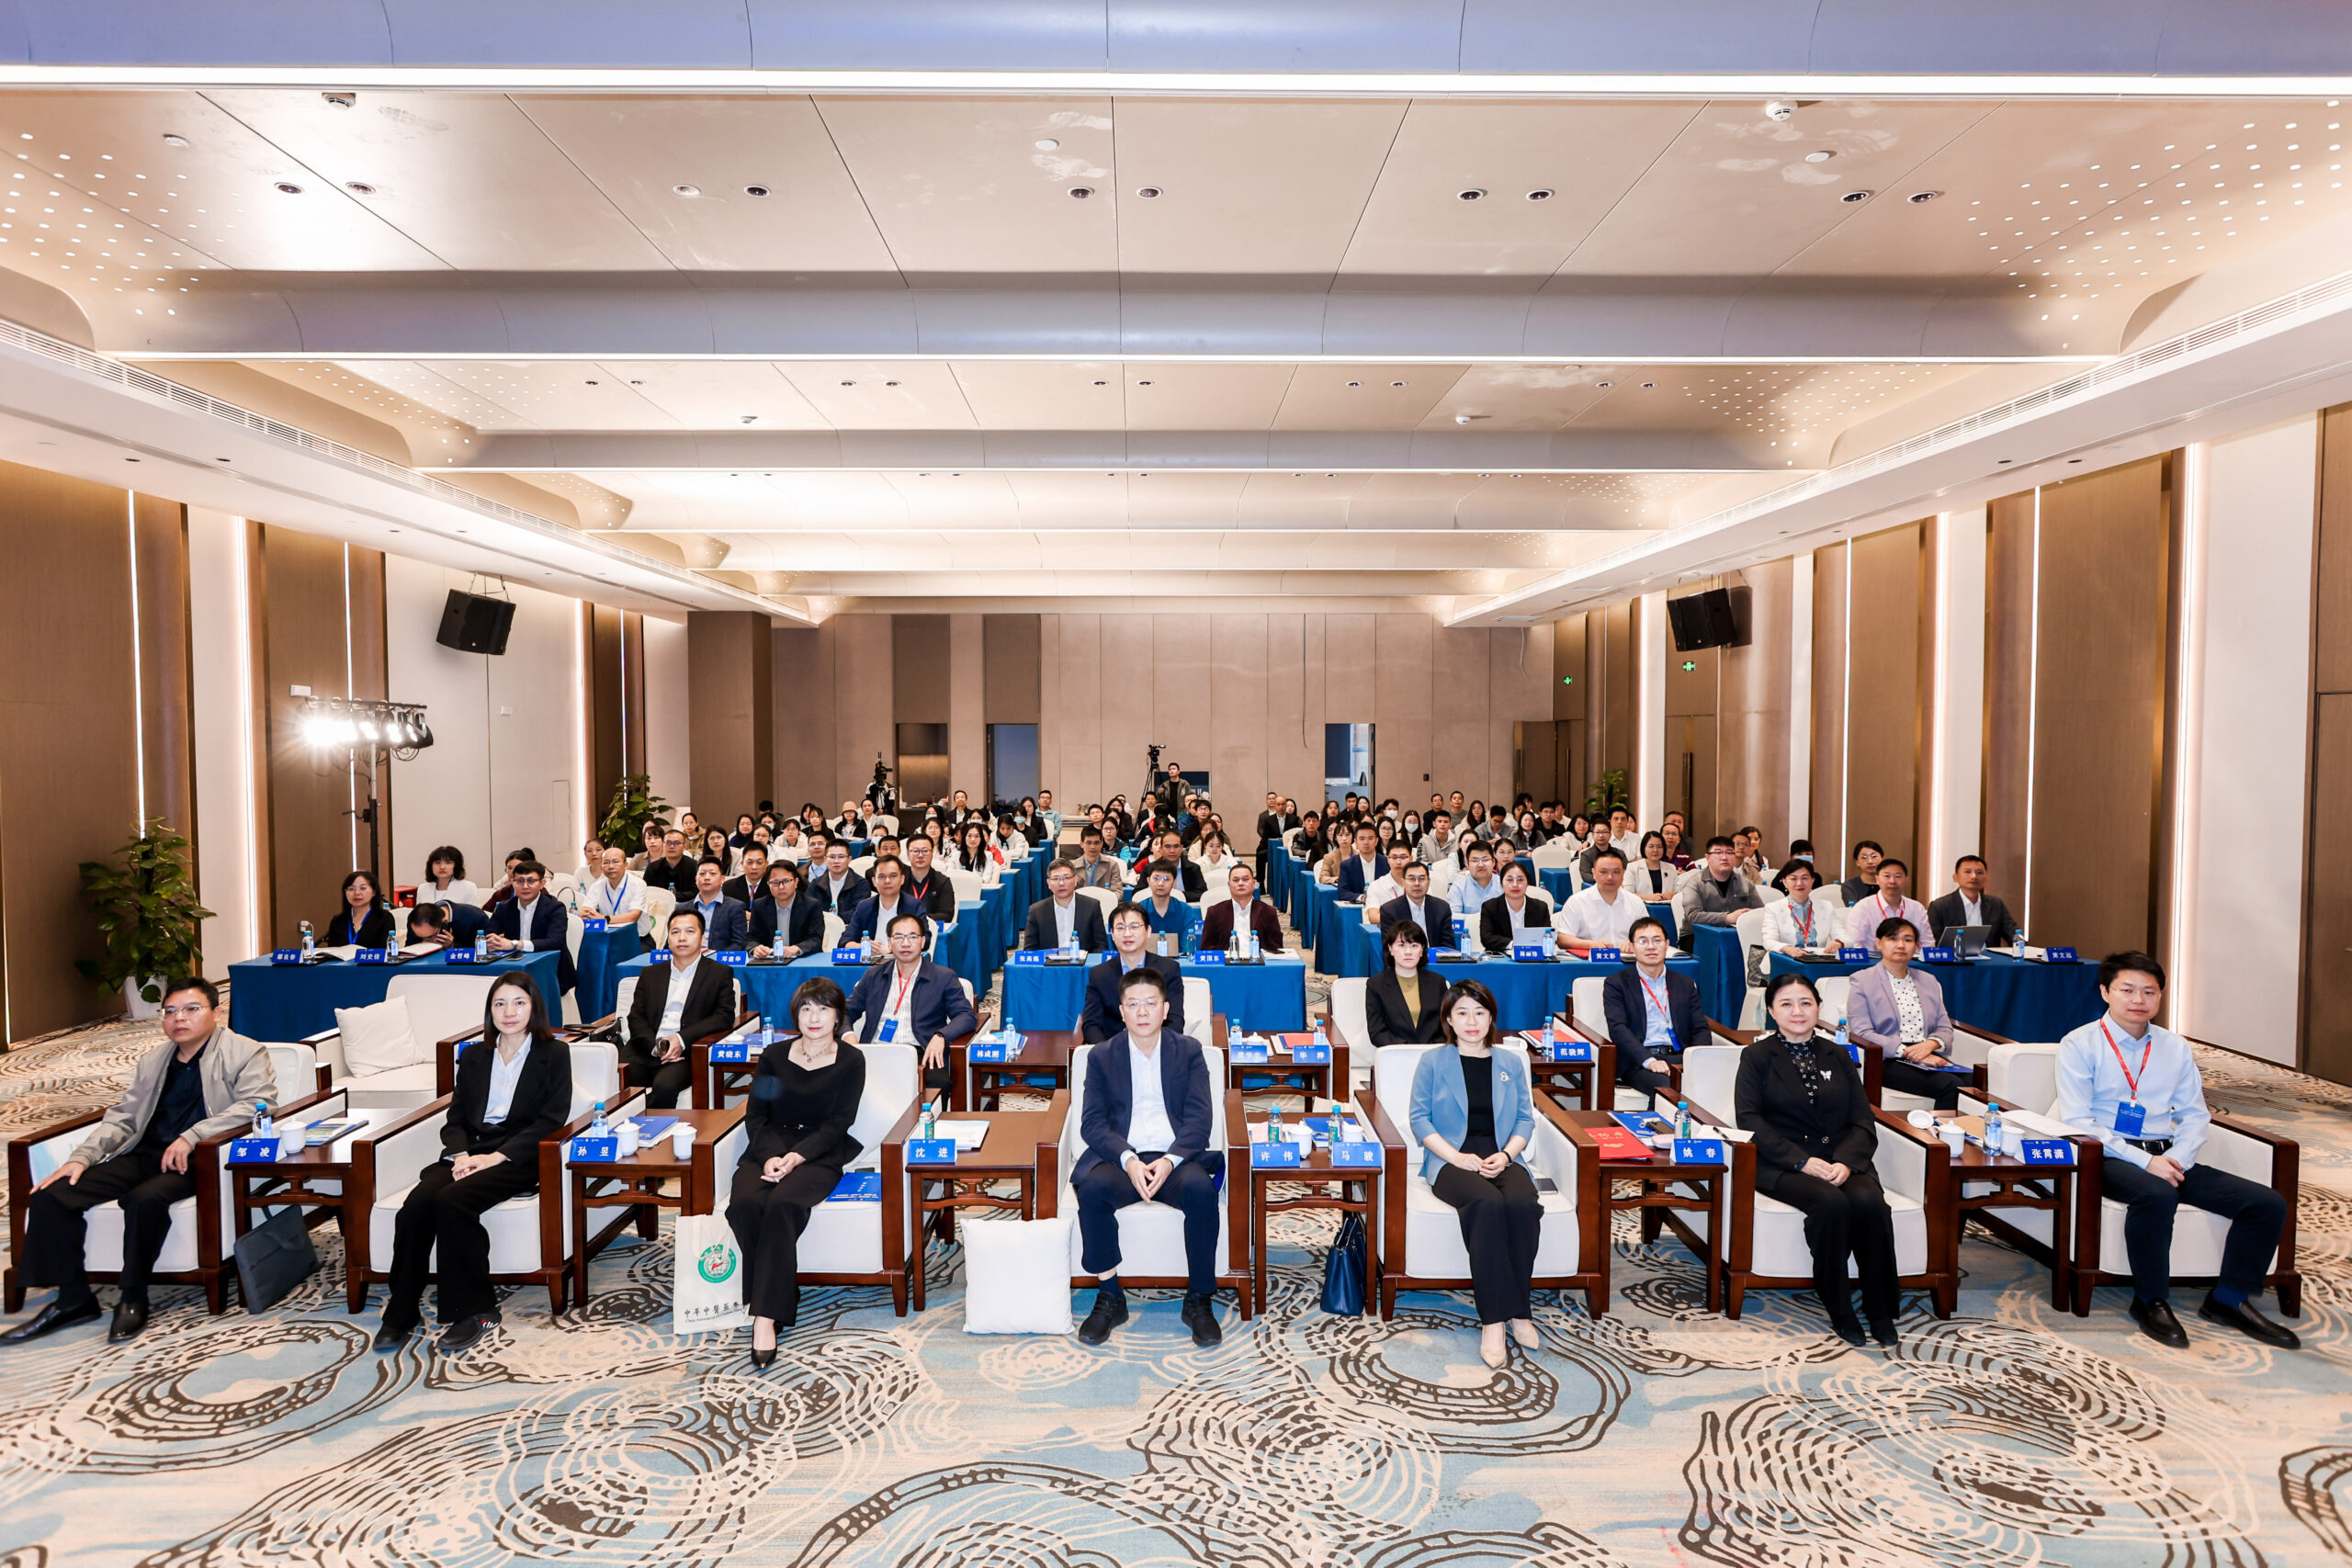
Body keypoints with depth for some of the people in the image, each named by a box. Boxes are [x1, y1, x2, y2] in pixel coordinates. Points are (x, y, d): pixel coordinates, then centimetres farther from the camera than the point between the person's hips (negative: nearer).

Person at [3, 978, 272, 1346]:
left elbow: (255, 1103, -15)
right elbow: (121, 1118, 21)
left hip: (198, 1159, -7)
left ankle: (133, 1299, -13)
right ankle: (73, 1298, 1)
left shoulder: (244, 1053, 0)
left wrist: (192, 1136, -23)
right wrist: (82, 1157, 3)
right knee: (50, 1196, -10)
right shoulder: (153, 1061, 24)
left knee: (144, 1199, -34)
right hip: (143, 1155, 7)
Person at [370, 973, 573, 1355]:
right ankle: (401, 1313, -15)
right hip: (469, 1151, 5)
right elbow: (454, 1118, 15)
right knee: (416, 1204, -25)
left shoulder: (554, 1054, 4)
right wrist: (460, 1154, -7)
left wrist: (496, 1157, -15)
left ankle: (473, 1309, -19)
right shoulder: (474, 1056, 20)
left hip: (519, 1157, -5)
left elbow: (551, 1120, -5)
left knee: (451, 1200, -30)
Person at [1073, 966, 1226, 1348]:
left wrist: (1170, 1160, -18)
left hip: (1176, 1156, 0)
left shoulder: (1188, 1051, 9)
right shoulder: (1102, 1056, 10)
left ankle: (1199, 1301, -13)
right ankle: (1110, 1298, -12)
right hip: (1120, 1156, 1)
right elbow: (1092, 1122, 1)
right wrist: (1128, 1161, -18)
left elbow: (1199, 1118, 1)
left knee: (1201, 1189, -32)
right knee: (1092, 1189, -32)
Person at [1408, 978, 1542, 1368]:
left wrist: (1506, 1154, -8)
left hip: (1501, 1158, 3)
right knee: (1488, 1203, -35)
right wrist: (1458, 1157, -12)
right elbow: (1421, 1119, 2)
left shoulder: (1511, 1064, 19)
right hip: (1451, 1160, -3)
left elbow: (1525, 1119, 13)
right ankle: (1493, 1318, -29)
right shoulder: (1433, 1061, 9)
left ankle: (1517, 1310, -18)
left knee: (1523, 1203, -32)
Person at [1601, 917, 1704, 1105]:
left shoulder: (1686, 984, 22)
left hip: (1679, 1057, 4)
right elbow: (1617, 1028, -5)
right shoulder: (1616, 984, 9)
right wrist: (1648, 1061, -21)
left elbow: (1700, 1028, 15)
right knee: (1668, 1088, -35)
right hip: (1638, 1062, -4)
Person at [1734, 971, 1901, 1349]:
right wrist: (1802, 1161, -17)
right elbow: (1749, 1118, -6)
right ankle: (1839, 1312, -15)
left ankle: (1881, 1312, -13)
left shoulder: (1837, 1057, 16)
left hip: (1841, 1160, 3)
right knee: (1831, 1203, -32)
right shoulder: (1757, 1056, 5)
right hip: (1782, 1163, -3)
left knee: (1869, 1202, -28)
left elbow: (1862, 1121, 9)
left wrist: (1846, 1161, -12)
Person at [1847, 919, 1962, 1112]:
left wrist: (1930, 1044, -8)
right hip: (1889, 1062, -5)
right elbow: (1861, 1034, -6)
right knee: (1951, 1085, -29)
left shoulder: (1929, 981, 23)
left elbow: (1945, 1028, 16)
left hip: (1930, 1056, 5)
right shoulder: (1863, 982, 5)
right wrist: (1907, 1052, -16)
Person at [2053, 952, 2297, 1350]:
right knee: (2156, 1195, -36)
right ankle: (2151, 1303, -13)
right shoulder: (2079, 1045, -4)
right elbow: (2076, 1121, -10)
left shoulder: (2176, 1048, 14)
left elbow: (2196, 1116, 12)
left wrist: (2176, 1158, -8)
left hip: (2166, 1157, 6)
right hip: (2109, 1157, -6)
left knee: (2267, 1204, -9)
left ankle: (2229, 1299, 11)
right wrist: (2144, 1162, -18)